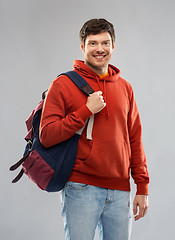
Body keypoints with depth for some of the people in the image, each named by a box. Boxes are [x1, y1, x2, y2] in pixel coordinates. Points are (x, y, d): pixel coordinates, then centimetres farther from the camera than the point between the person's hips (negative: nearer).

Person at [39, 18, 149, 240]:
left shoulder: (124, 88, 13)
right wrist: (87, 110, -13)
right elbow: (46, 136, -7)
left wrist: (142, 188, 9)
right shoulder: (63, 84, -1)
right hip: (81, 189, -4)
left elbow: (135, 140, 14)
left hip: (120, 192, 4)